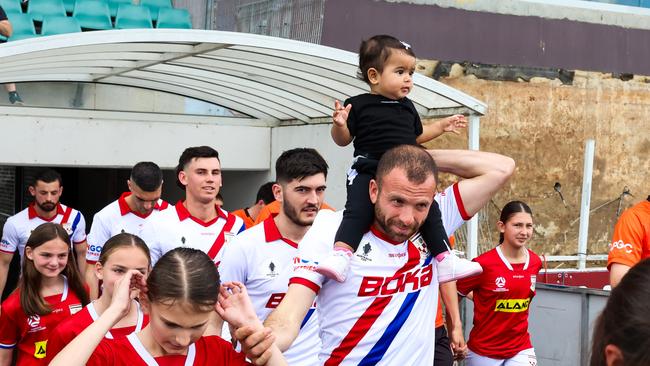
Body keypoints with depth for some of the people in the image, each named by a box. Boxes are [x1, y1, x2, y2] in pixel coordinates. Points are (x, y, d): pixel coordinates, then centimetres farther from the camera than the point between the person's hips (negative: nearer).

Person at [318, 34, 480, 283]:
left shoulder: (407, 107, 16)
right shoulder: (358, 105, -1)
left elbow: (417, 135, 30)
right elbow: (343, 139, -1)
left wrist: (442, 126, 28)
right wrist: (339, 125, -21)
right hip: (368, 172, -5)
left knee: (429, 210, 0)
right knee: (357, 211, -24)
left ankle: (445, 260, 8)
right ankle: (341, 255, -30)